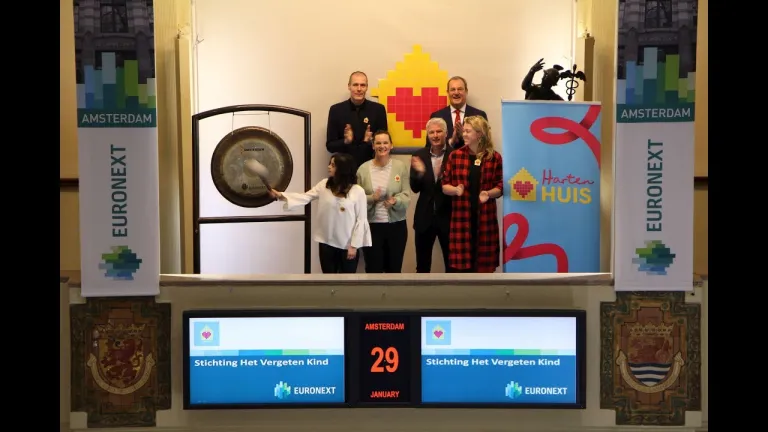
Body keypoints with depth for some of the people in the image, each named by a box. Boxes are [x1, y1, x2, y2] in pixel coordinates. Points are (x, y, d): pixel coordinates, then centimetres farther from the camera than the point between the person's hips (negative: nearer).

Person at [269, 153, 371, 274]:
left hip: (348, 245, -3)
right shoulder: (324, 185, 1)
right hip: (327, 242, 3)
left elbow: (361, 220, -10)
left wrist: (354, 245, -11)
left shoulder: (358, 191, -11)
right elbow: (305, 197, -5)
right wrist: (281, 196, -17)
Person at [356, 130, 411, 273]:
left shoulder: (401, 166, 0)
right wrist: (371, 199, -20)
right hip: (371, 226, -1)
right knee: (373, 268, 4)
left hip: (396, 225, 1)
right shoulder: (363, 169, 0)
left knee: (394, 268, 12)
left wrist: (396, 201, -25)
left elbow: (406, 194, -4)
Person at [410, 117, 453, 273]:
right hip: (424, 217, 3)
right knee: (422, 265, 13)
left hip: (448, 217, -3)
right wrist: (419, 173, -20)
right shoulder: (419, 155, 2)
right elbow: (414, 188, -2)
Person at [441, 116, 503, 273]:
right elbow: (445, 185, 6)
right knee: (461, 262, 1)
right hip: (461, 217, 0)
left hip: (485, 217, 0)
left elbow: (500, 186, 4)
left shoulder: (495, 157, 1)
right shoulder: (455, 156, 4)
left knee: (484, 264, 5)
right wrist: (455, 189, -15)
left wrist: (488, 193, -16)